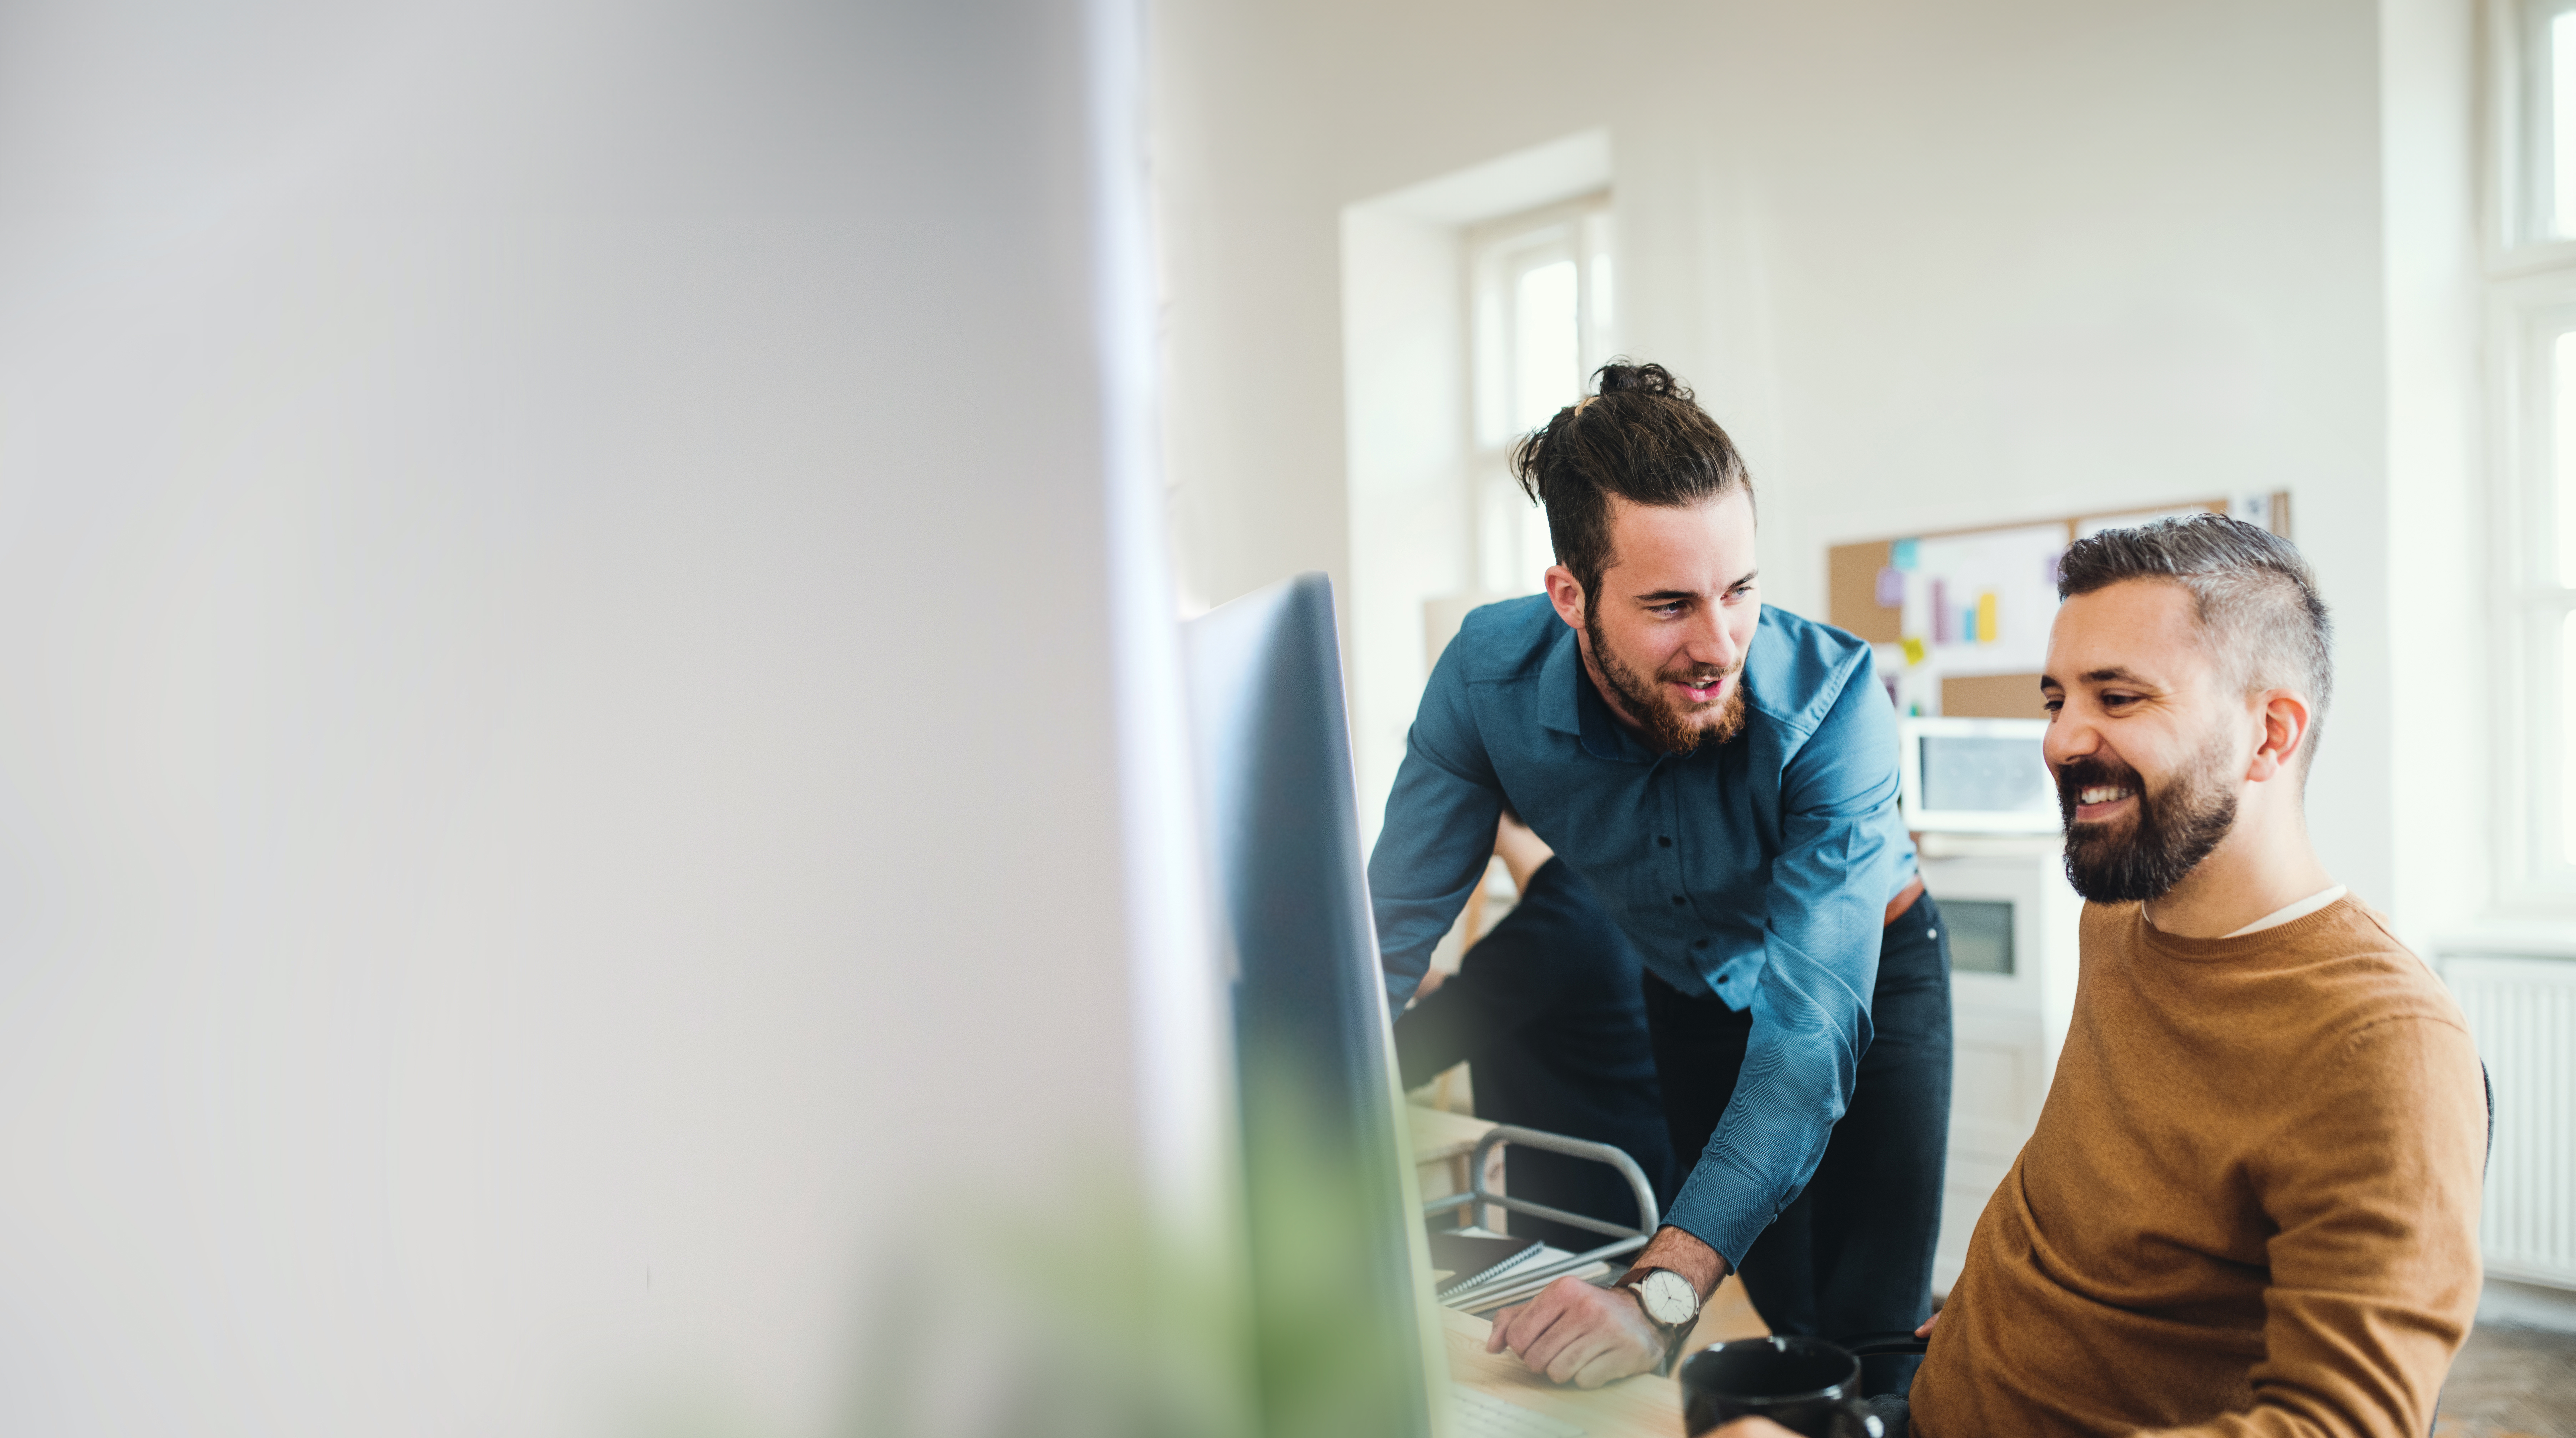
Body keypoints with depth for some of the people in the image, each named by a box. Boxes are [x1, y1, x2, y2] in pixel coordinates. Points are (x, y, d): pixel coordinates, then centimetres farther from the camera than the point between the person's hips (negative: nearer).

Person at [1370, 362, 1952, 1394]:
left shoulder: (1832, 697, -35)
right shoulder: (1489, 677, -28)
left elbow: (1814, 1015, -41)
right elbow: (1390, 936, -23)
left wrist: (1662, 1294, -52)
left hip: (1873, 973, -2)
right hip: (1693, 991, 2)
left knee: (1869, 1340, -6)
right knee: (1777, 1317, 10)